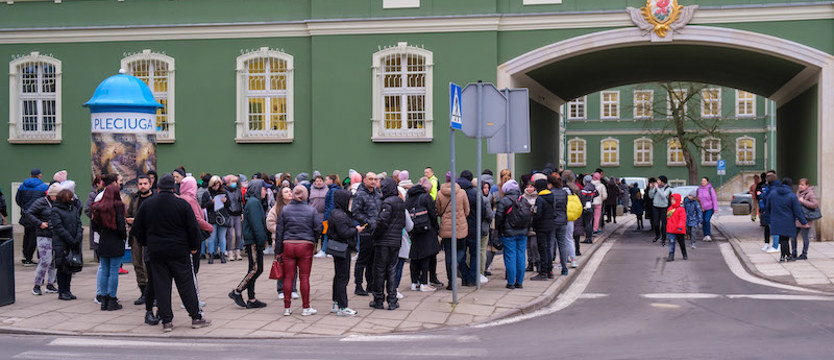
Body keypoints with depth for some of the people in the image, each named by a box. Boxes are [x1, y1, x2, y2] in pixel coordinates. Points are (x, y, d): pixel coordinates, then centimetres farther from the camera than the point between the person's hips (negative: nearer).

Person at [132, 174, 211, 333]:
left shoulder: (147, 204, 2)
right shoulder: (182, 204, -7)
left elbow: (137, 229, 9)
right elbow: (193, 228, -7)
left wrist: (147, 244, 21)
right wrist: (194, 247, 5)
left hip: (156, 252, 2)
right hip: (180, 252, -2)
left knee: (161, 286, 6)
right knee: (187, 283, 5)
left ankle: (166, 321, 5)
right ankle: (196, 317, 8)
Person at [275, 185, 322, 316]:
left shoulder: (285, 210, 1)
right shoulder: (311, 210, -4)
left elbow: (279, 231, 3)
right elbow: (318, 229, -3)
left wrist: (278, 251, 8)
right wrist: (313, 240, 18)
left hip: (288, 246, 1)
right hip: (305, 246, -1)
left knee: (288, 277, 7)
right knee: (304, 277, 5)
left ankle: (287, 308, 11)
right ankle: (306, 308, 11)